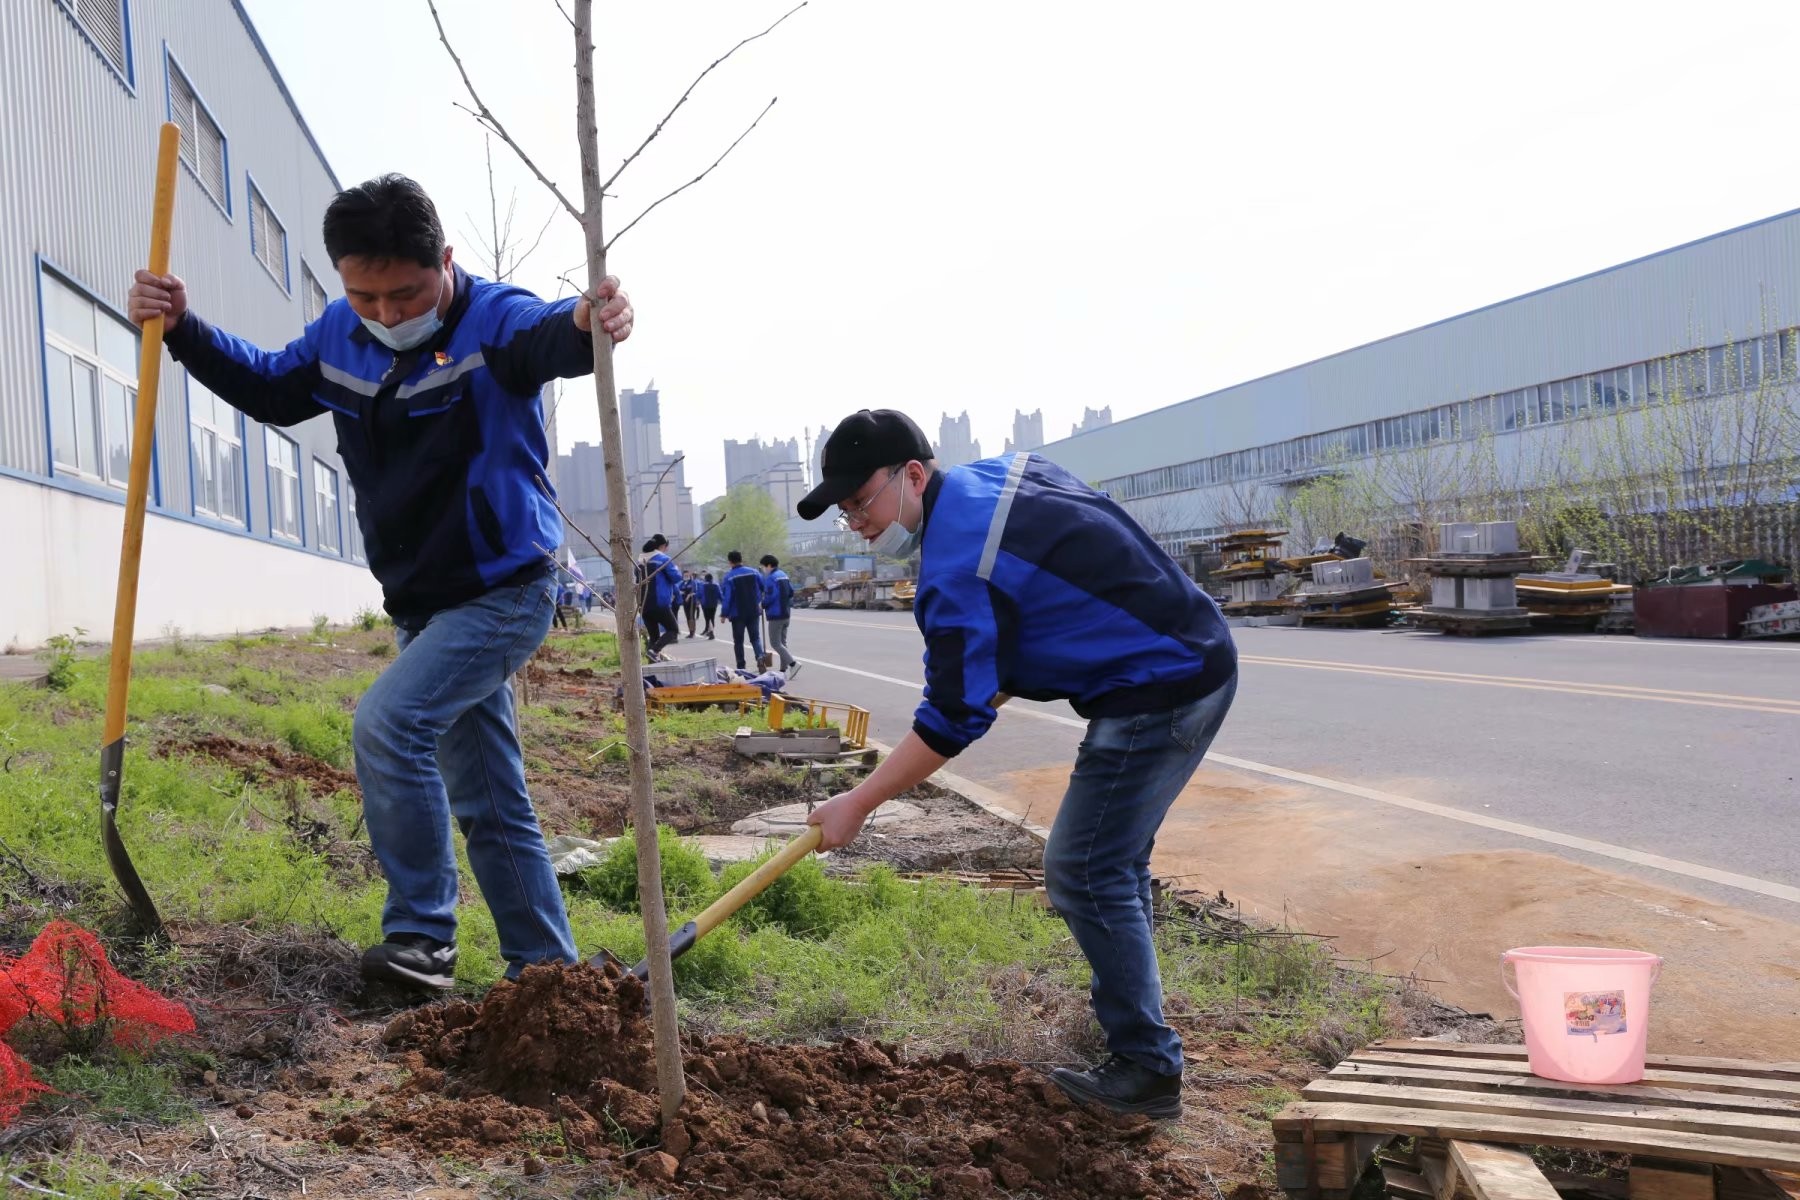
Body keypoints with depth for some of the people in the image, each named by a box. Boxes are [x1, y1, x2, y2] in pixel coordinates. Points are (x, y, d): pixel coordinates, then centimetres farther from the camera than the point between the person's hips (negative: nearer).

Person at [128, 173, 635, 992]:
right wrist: (185, 333, 4)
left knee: (387, 724, -24)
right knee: (488, 804, 11)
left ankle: (421, 935, -9)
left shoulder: (492, 319, -18)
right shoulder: (339, 335, 2)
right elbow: (270, 388, 19)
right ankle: (546, 966, 22)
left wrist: (584, 324, -65)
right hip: (422, 606, 8)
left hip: (503, 594, -8)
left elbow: (544, 337, -41)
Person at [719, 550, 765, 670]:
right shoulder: (753, 573, 0)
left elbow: (727, 597, -13)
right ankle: (760, 656, -15)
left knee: (738, 641, 8)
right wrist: (761, 602, 20)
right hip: (754, 612, 3)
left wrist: (724, 614, -6)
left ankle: (741, 667, 7)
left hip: (737, 614, -2)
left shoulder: (728, 577, -10)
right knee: (755, 637, 11)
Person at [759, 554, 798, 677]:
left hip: (776, 614, -9)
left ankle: (793, 663, -18)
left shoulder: (770, 578, -16)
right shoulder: (784, 575, 12)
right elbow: (791, 592, 15)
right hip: (786, 613, 9)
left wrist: (762, 605, -6)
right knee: (782, 642, 14)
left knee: (775, 643, -4)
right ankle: (784, 669, 14)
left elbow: (770, 597, -21)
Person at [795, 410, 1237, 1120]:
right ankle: (1123, 1007, 35)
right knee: (1116, 856, 21)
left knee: (1082, 873, -5)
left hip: (1156, 697, -11)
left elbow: (953, 722, -19)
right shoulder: (1003, 471, 8)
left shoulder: (957, 569, -21)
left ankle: (1147, 1068, 1)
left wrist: (856, 805, -11)